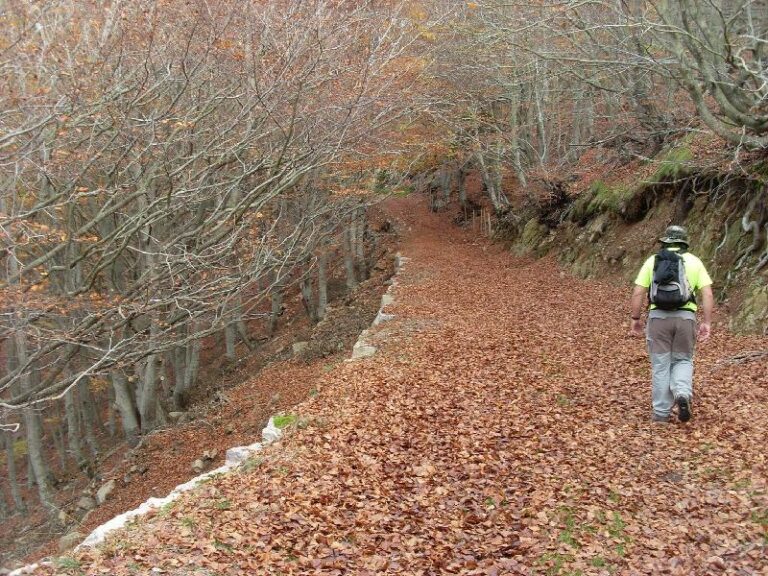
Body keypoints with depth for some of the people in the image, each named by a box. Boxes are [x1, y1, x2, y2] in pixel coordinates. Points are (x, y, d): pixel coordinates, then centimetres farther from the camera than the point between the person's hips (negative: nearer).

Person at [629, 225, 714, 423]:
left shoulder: (653, 260, 7)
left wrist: (635, 319, 9)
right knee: (683, 360, 17)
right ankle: (682, 394, -10)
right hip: (686, 316, 0)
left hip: (658, 316, 0)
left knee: (660, 366, 8)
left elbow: (638, 293, 1)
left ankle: (661, 413, 10)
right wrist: (706, 323, 1)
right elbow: (707, 294, -1)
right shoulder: (694, 261, 8)